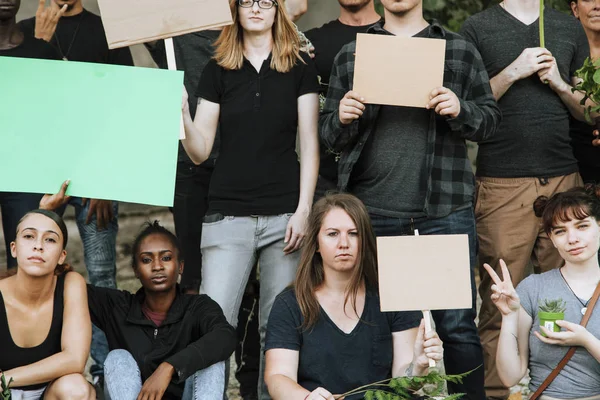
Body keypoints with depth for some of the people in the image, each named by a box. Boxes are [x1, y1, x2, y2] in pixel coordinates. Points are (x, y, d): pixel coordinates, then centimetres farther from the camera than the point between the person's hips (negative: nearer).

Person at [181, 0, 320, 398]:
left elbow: (309, 144, 3)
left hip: (284, 215, 0)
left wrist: (303, 210, -6)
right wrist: (181, 112, -12)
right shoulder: (218, 70, 10)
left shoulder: (300, 67, 7)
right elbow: (199, 151, 7)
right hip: (229, 213, 1)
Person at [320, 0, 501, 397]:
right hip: (371, 214, 1)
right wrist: (342, 118, -9)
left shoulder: (460, 51, 9)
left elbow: (490, 116, 8)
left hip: (445, 212, -1)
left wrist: (461, 111, -12)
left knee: (457, 325, 0)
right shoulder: (350, 55, 12)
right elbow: (329, 134, 13)